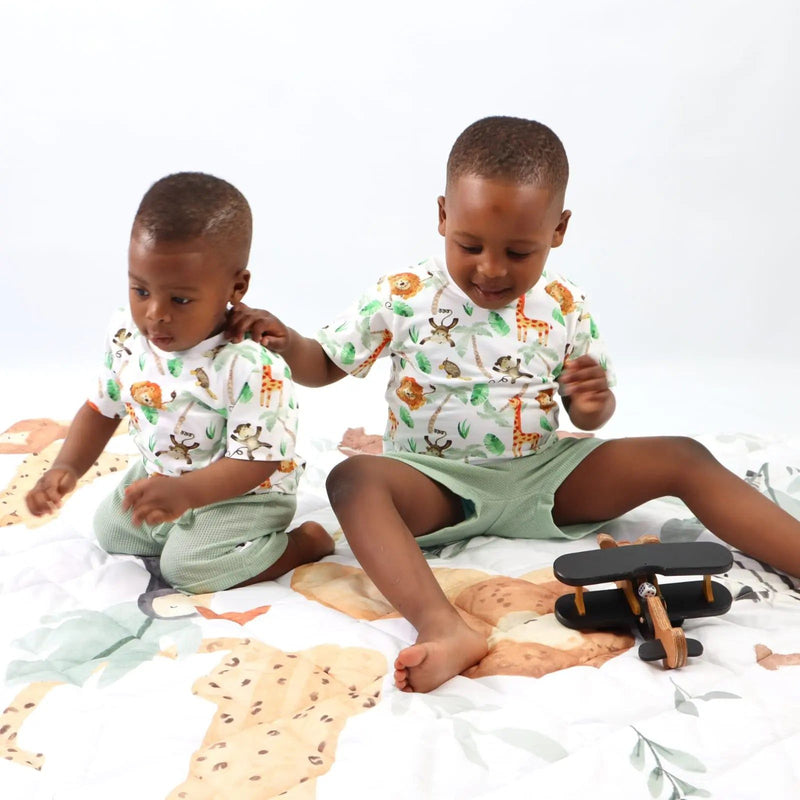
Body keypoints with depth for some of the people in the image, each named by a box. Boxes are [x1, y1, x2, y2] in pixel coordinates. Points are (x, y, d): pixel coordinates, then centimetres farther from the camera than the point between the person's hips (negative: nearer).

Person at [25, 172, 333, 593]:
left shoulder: (252, 367, -35)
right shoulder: (126, 333, -13)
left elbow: (256, 460, -30)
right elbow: (102, 407, 2)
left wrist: (185, 492, -43)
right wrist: (67, 468, -13)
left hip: (243, 492, -7)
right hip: (159, 475, 8)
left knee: (188, 566, -22)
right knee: (109, 528, 13)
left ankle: (306, 541, -3)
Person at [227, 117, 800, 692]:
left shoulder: (566, 310, 1)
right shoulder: (403, 298, -5)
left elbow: (588, 418, 10)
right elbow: (325, 365, 3)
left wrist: (594, 403, -15)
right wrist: (288, 344, -20)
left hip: (543, 474, 3)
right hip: (437, 483, -2)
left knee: (683, 458, -13)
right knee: (354, 478, -35)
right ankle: (441, 625, -54)